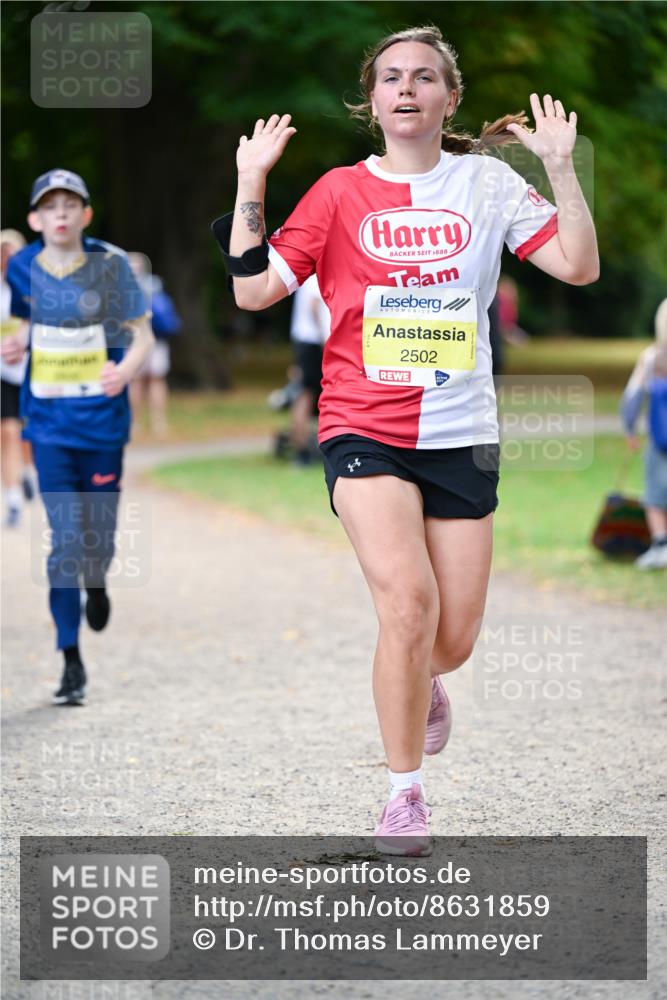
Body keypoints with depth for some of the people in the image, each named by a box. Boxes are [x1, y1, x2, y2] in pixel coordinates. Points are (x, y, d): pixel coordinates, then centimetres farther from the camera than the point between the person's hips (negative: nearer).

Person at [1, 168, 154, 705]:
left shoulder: (110, 264, -7)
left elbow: (142, 336, -3)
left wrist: (124, 370, -24)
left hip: (102, 415, -1)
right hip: (49, 420, 1)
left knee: (98, 532, 6)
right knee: (62, 537, -7)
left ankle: (96, 582, 46)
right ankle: (71, 661, 0)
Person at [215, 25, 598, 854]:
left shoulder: (487, 182, 5)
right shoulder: (340, 193, 3)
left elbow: (578, 266, -2)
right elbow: (254, 290, -1)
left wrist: (560, 165, -9)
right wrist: (252, 182, -6)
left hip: (461, 435, 2)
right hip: (364, 429, -2)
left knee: (453, 638, 1)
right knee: (408, 601, -20)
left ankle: (422, 685, 41)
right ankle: (404, 794, -5)